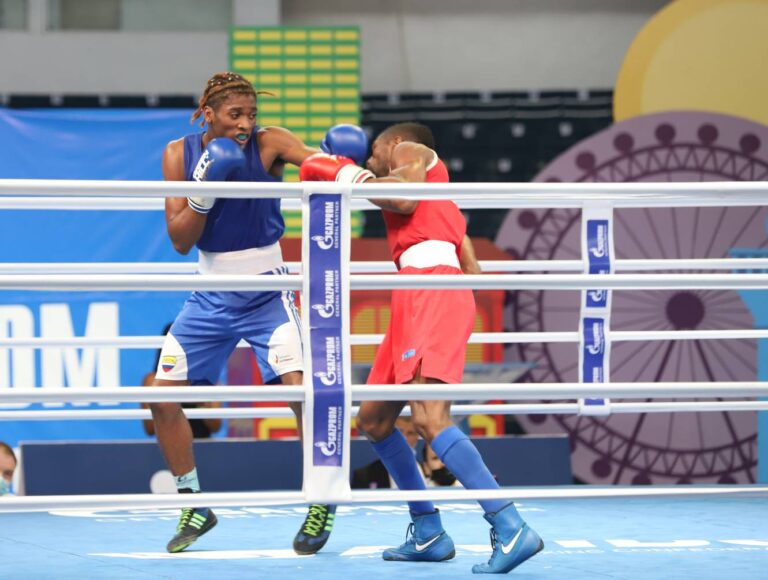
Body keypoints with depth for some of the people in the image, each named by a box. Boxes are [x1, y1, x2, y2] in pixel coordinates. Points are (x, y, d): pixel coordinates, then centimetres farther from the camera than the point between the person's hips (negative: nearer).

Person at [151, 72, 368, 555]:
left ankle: (323, 501, -3)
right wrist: (203, 192, -22)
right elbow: (180, 241, -6)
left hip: (266, 291, -3)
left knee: (298, 384, -21)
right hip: (212, 294, 3)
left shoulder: (269, 143, -11)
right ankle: (194, 505, 17)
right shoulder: (180, 155, -4)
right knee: (163, 396, 0)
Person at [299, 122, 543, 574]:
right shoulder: (442, 207, 34)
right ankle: (429, 534, 18)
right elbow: (473, 273, 24)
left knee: (430, 418, -24)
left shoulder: (413, 153, 12)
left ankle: (511, 530, -35)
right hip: (415, 300, 10)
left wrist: (344, 173, 2)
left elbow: (404, 199, -10)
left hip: (431, 287, -10)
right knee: (373, 418, 17)